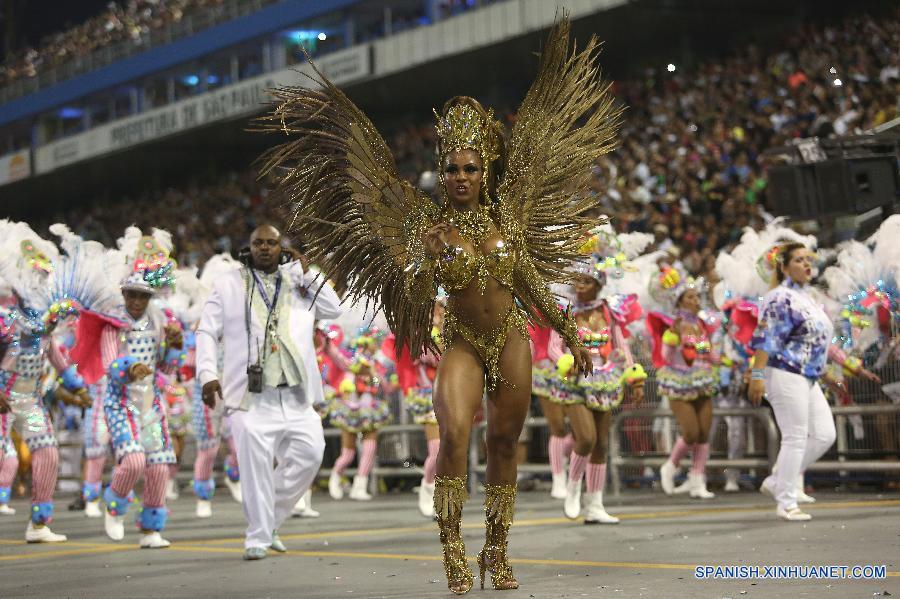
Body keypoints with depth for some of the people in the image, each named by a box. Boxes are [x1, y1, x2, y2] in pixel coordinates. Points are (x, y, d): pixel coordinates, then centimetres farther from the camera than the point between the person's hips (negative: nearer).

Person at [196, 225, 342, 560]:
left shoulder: (298, 284, 16)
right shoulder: (228, 285, 10)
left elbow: (333, 309, 6)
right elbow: (207, 332, 6)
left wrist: (305, 272, 2)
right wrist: (208, 374, -8)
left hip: (296, 395, 3)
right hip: (251, 394, -3)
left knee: (310, 454, -3)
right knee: (256, 465, -7)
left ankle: (269, 522, 15)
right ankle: (258, 539, 1)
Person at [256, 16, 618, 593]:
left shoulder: (506, 216, 2)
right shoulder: (430, 225, -6)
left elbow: (532, 283, 12)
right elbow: (417, 296, -13)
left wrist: (570, 332, 15)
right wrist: (414, 266, -32)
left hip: (513, 339, 3)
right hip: (464, 344, -3)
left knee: (505, 441, 7)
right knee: (455, 430, -24)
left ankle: (497, 552, 19)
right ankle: (453, 550, -18)